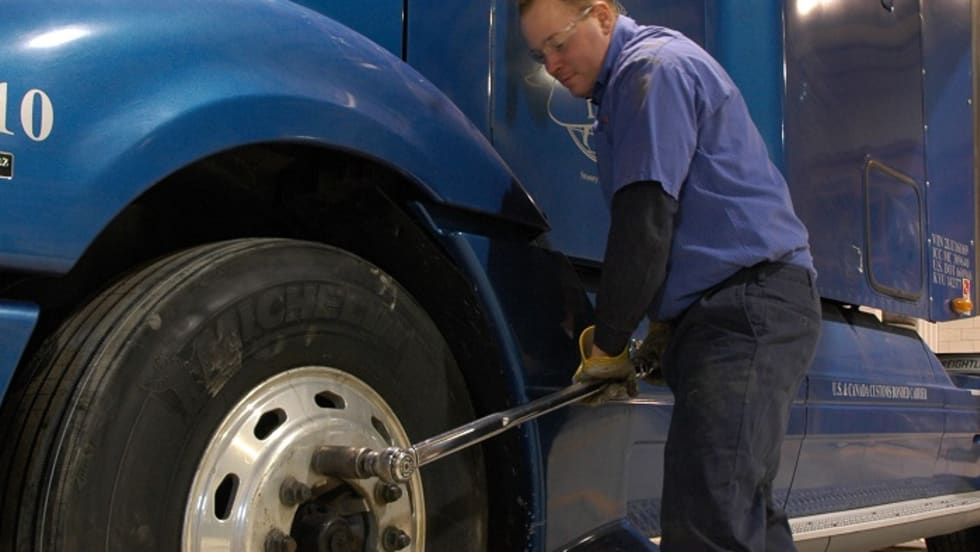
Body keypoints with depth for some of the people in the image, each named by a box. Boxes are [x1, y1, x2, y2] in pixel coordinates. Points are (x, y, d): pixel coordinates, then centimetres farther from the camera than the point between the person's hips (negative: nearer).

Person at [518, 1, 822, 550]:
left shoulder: (654, 67, -8)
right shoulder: (628, 81, 24)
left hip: (747, 308, -11)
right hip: (744, 305, 11)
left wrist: (608, 343, -6)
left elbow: (645, 221, -15)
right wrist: (666, 321, 17)